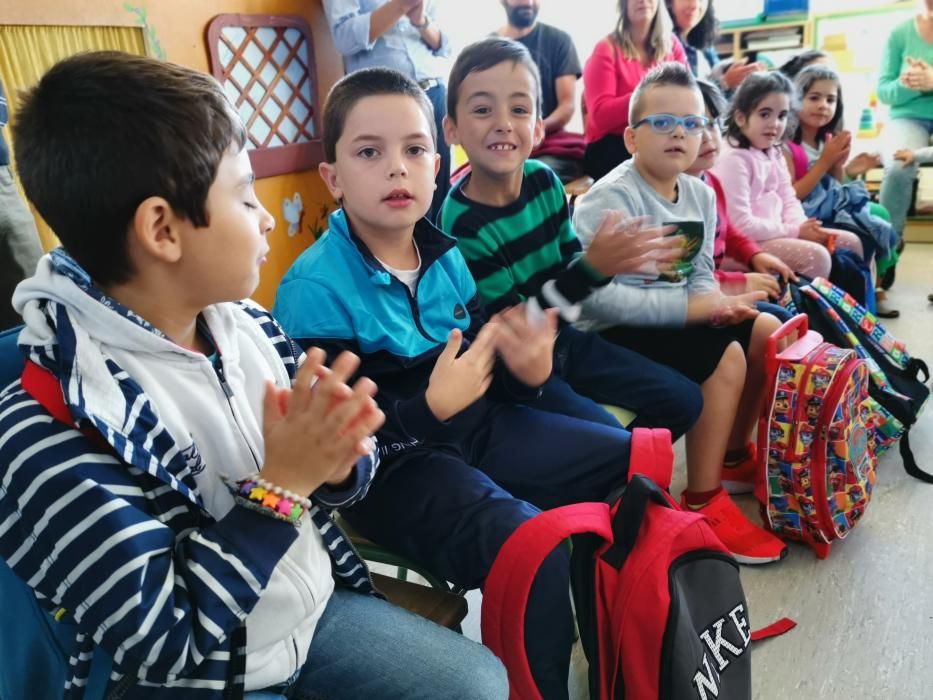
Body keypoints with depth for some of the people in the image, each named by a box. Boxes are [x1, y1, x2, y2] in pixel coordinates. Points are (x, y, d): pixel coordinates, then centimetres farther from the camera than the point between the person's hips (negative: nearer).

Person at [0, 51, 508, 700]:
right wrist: (281, 484, -29)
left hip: (317, 609, 6)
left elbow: (331, 481, 3)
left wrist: (337, 464, -20)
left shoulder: (248, 326, -8)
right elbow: (161, 640, -25)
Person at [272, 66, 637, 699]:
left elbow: (484, 370, 9)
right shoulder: (315, 290, -18)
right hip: (388, 465, -8)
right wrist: (431, 408, -30)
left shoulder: (446, 256, 3)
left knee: (630, 461, 11)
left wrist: (528, 371, -13)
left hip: (475, 426, 8)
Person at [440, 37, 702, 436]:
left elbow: (570, 263, 6)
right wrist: (592, 268, -33)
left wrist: (614, 260, -16)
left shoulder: (545, 181, -6)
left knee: (683, 401, 10)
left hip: (561, 340, 7)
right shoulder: (462, 224, -25)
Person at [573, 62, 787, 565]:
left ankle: (733, 457, 26)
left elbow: (701, 274, 12)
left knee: (768, 333, 9)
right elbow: (594, 297, -31)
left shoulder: (701, 194, 6)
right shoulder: (610, 199, -21)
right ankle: (702, 503, -8)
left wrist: (716, 304, -13)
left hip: (676, 318, 9)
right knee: (725, 358, -24)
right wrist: (691, 307, -28)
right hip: (611, 334, -9)